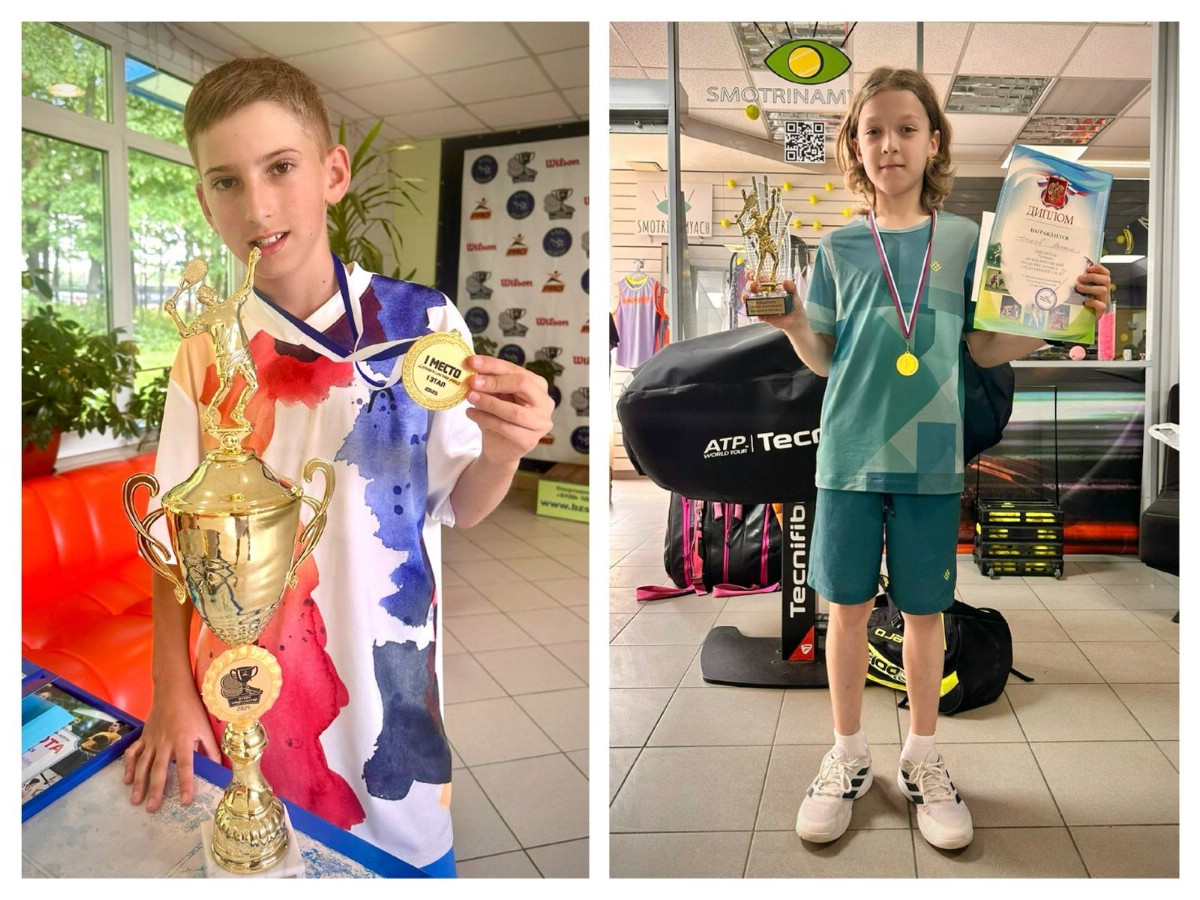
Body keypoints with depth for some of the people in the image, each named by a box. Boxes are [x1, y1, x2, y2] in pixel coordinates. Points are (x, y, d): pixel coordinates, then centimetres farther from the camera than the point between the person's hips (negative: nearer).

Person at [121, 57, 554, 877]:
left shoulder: (423, 322, -11)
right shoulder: (206, 349, -3)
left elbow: (456, 507, -4)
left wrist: (501, 452, -24)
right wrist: (172, 691, 0)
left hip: (383, 675, -2)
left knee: (405, 849, 13)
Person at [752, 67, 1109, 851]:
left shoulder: (964, 239, 3)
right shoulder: (839, 247, 3)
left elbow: (985, 349, 5)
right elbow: (824, 360, 5)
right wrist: (792, 323, -14)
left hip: (932, 459, 0)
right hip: (851, 454, 0)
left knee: (925, 610, 9)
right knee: (849, 606, 8)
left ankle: (923, 757, 29)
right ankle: (849, 755, 26)